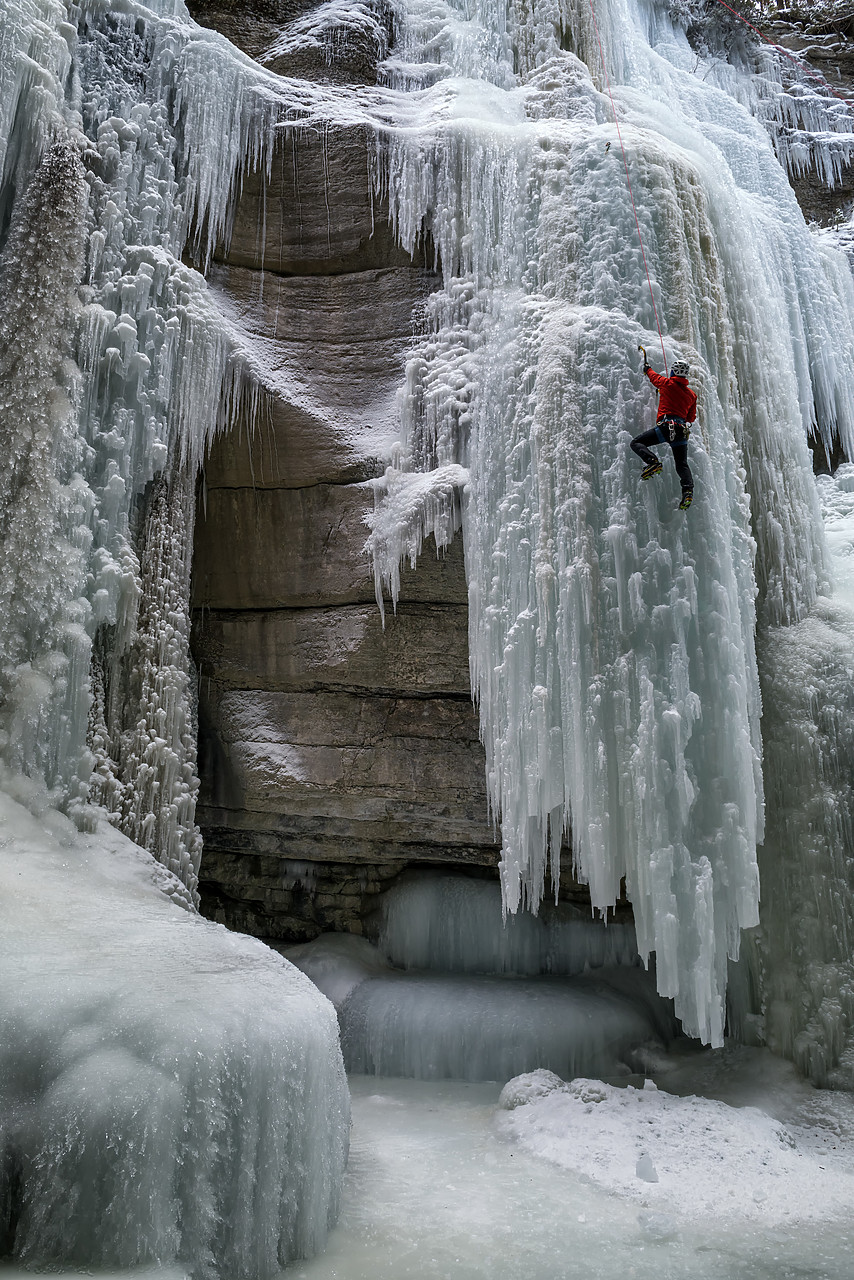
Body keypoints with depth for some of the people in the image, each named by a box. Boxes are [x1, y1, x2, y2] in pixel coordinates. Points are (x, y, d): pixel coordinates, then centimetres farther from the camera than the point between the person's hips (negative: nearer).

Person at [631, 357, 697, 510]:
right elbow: (692, 417, 23)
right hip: (682, 431, 5)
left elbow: (654, 377, 26)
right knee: (682, 464, 7)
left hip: (666, 426, -5)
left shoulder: (667, 384, 4)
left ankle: (652, 461, -23)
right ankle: (688, 490, -15)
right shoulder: (692, 394, 16)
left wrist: (647, 369, 46)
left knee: (637, 443, 1)